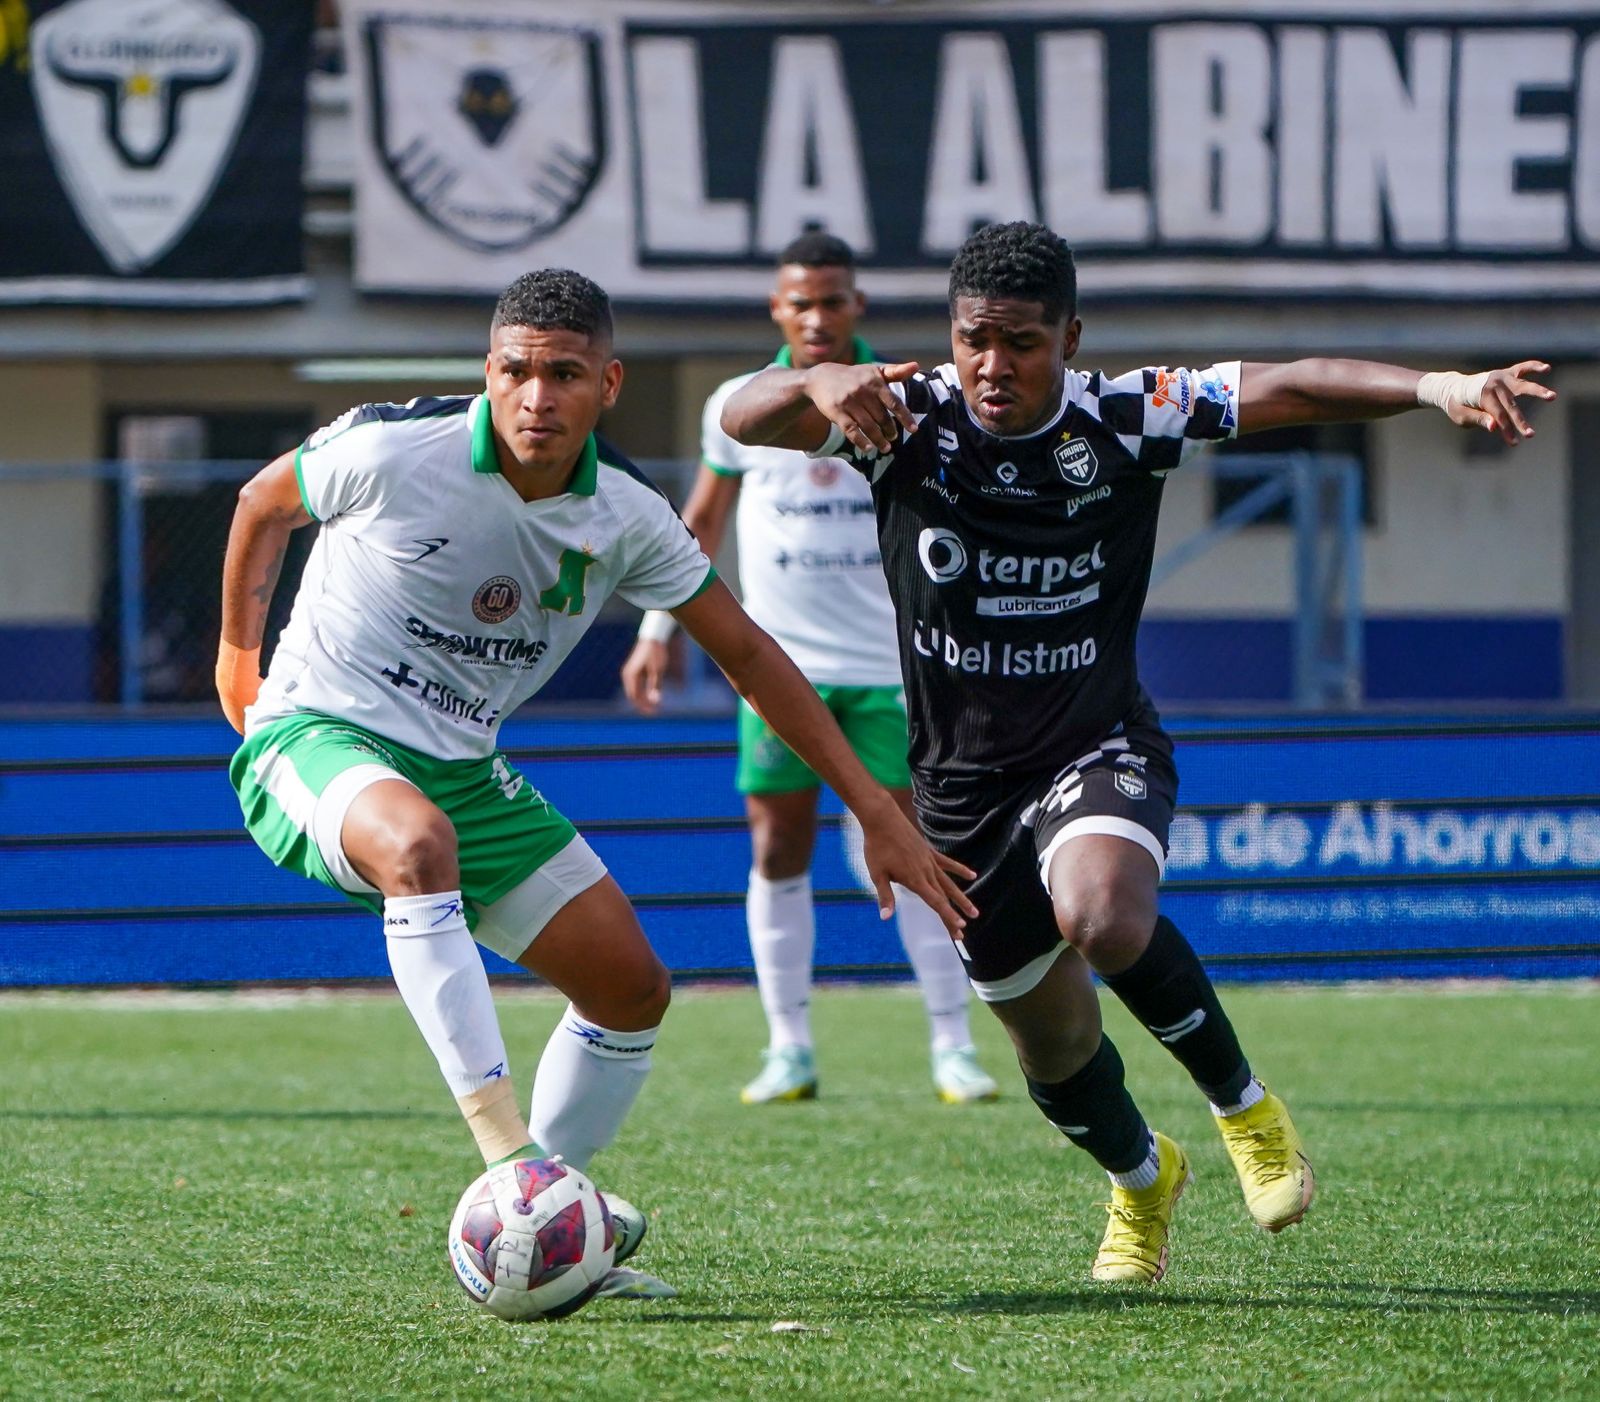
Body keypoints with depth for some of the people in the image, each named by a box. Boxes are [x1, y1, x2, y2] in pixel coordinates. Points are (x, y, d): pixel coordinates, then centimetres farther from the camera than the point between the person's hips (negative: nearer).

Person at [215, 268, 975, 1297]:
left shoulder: (627, 517, -6)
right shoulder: (391, 451, -19)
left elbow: (746, 653, 3)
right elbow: (266, 502, 3)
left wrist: (877, 812, 1)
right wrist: (240, 651, 11)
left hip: (465, 766, 6)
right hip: (319, 736, -6)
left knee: (631, 986, 1)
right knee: (419, 844, -40)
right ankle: (509, 1156, -44)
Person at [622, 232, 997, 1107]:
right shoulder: (739, 406, 3)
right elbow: (701, 522, 15)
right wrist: (657, 629, 11)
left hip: (889, 669, -1)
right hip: (779, 665, 1)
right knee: (778, 849, 0)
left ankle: (952, 1048, 3)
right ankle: (789, 1051, 8)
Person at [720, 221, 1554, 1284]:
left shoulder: (1124, 420, -11)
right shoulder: (908, 423, -11)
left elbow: (1288, 390, -17)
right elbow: (742, 419, -21)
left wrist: (1438, 386, -33)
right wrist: (818, 385, -45)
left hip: (1100, 750, -2)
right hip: (965, 785, 2)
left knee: (1103, 918, -35)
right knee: (1055, 1047, 12)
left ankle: (1244, 1105, -9)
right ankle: (1142, 1179, 47)